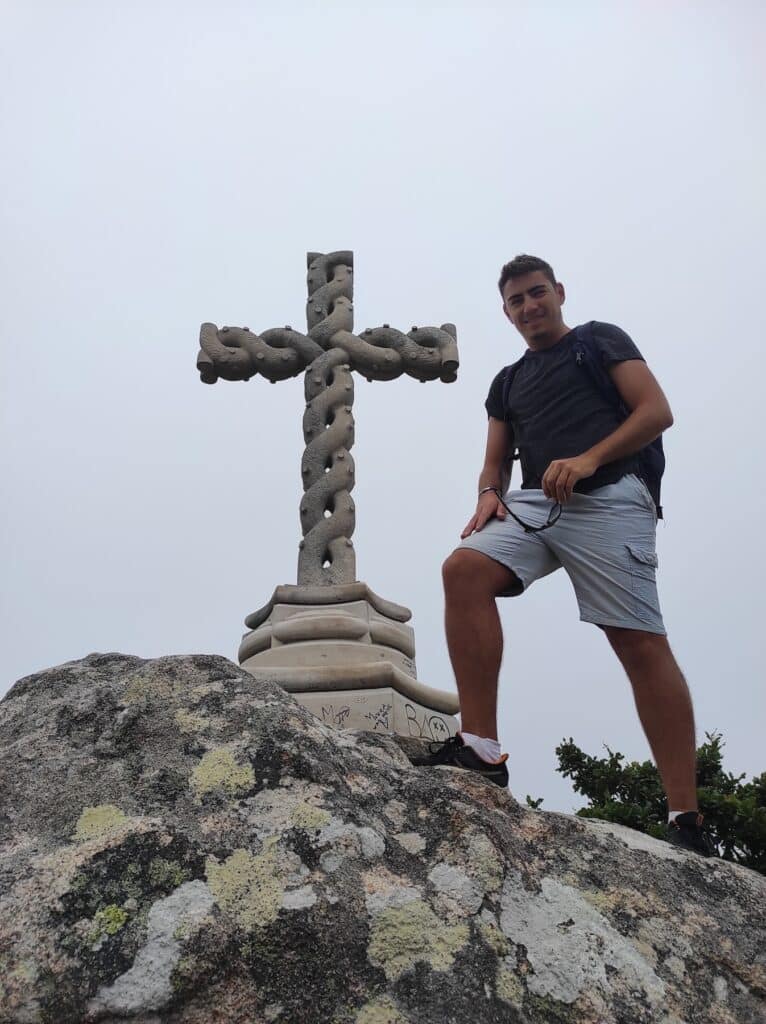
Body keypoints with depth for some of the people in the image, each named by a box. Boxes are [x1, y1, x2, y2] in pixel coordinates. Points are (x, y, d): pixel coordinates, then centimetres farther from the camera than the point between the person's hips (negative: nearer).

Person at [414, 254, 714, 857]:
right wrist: (490, 493, -3)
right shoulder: (507, 383, 28)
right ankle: (483, 749, -25)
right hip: (534, 505, 5)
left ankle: (686, 818, -9)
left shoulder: (601, 340, 14)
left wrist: (588, 459, -14)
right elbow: (496, 460, 22)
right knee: (465, 568, -24)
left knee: (641, 643, -14)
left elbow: (657, 412, 2)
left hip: (608, 499, -4)